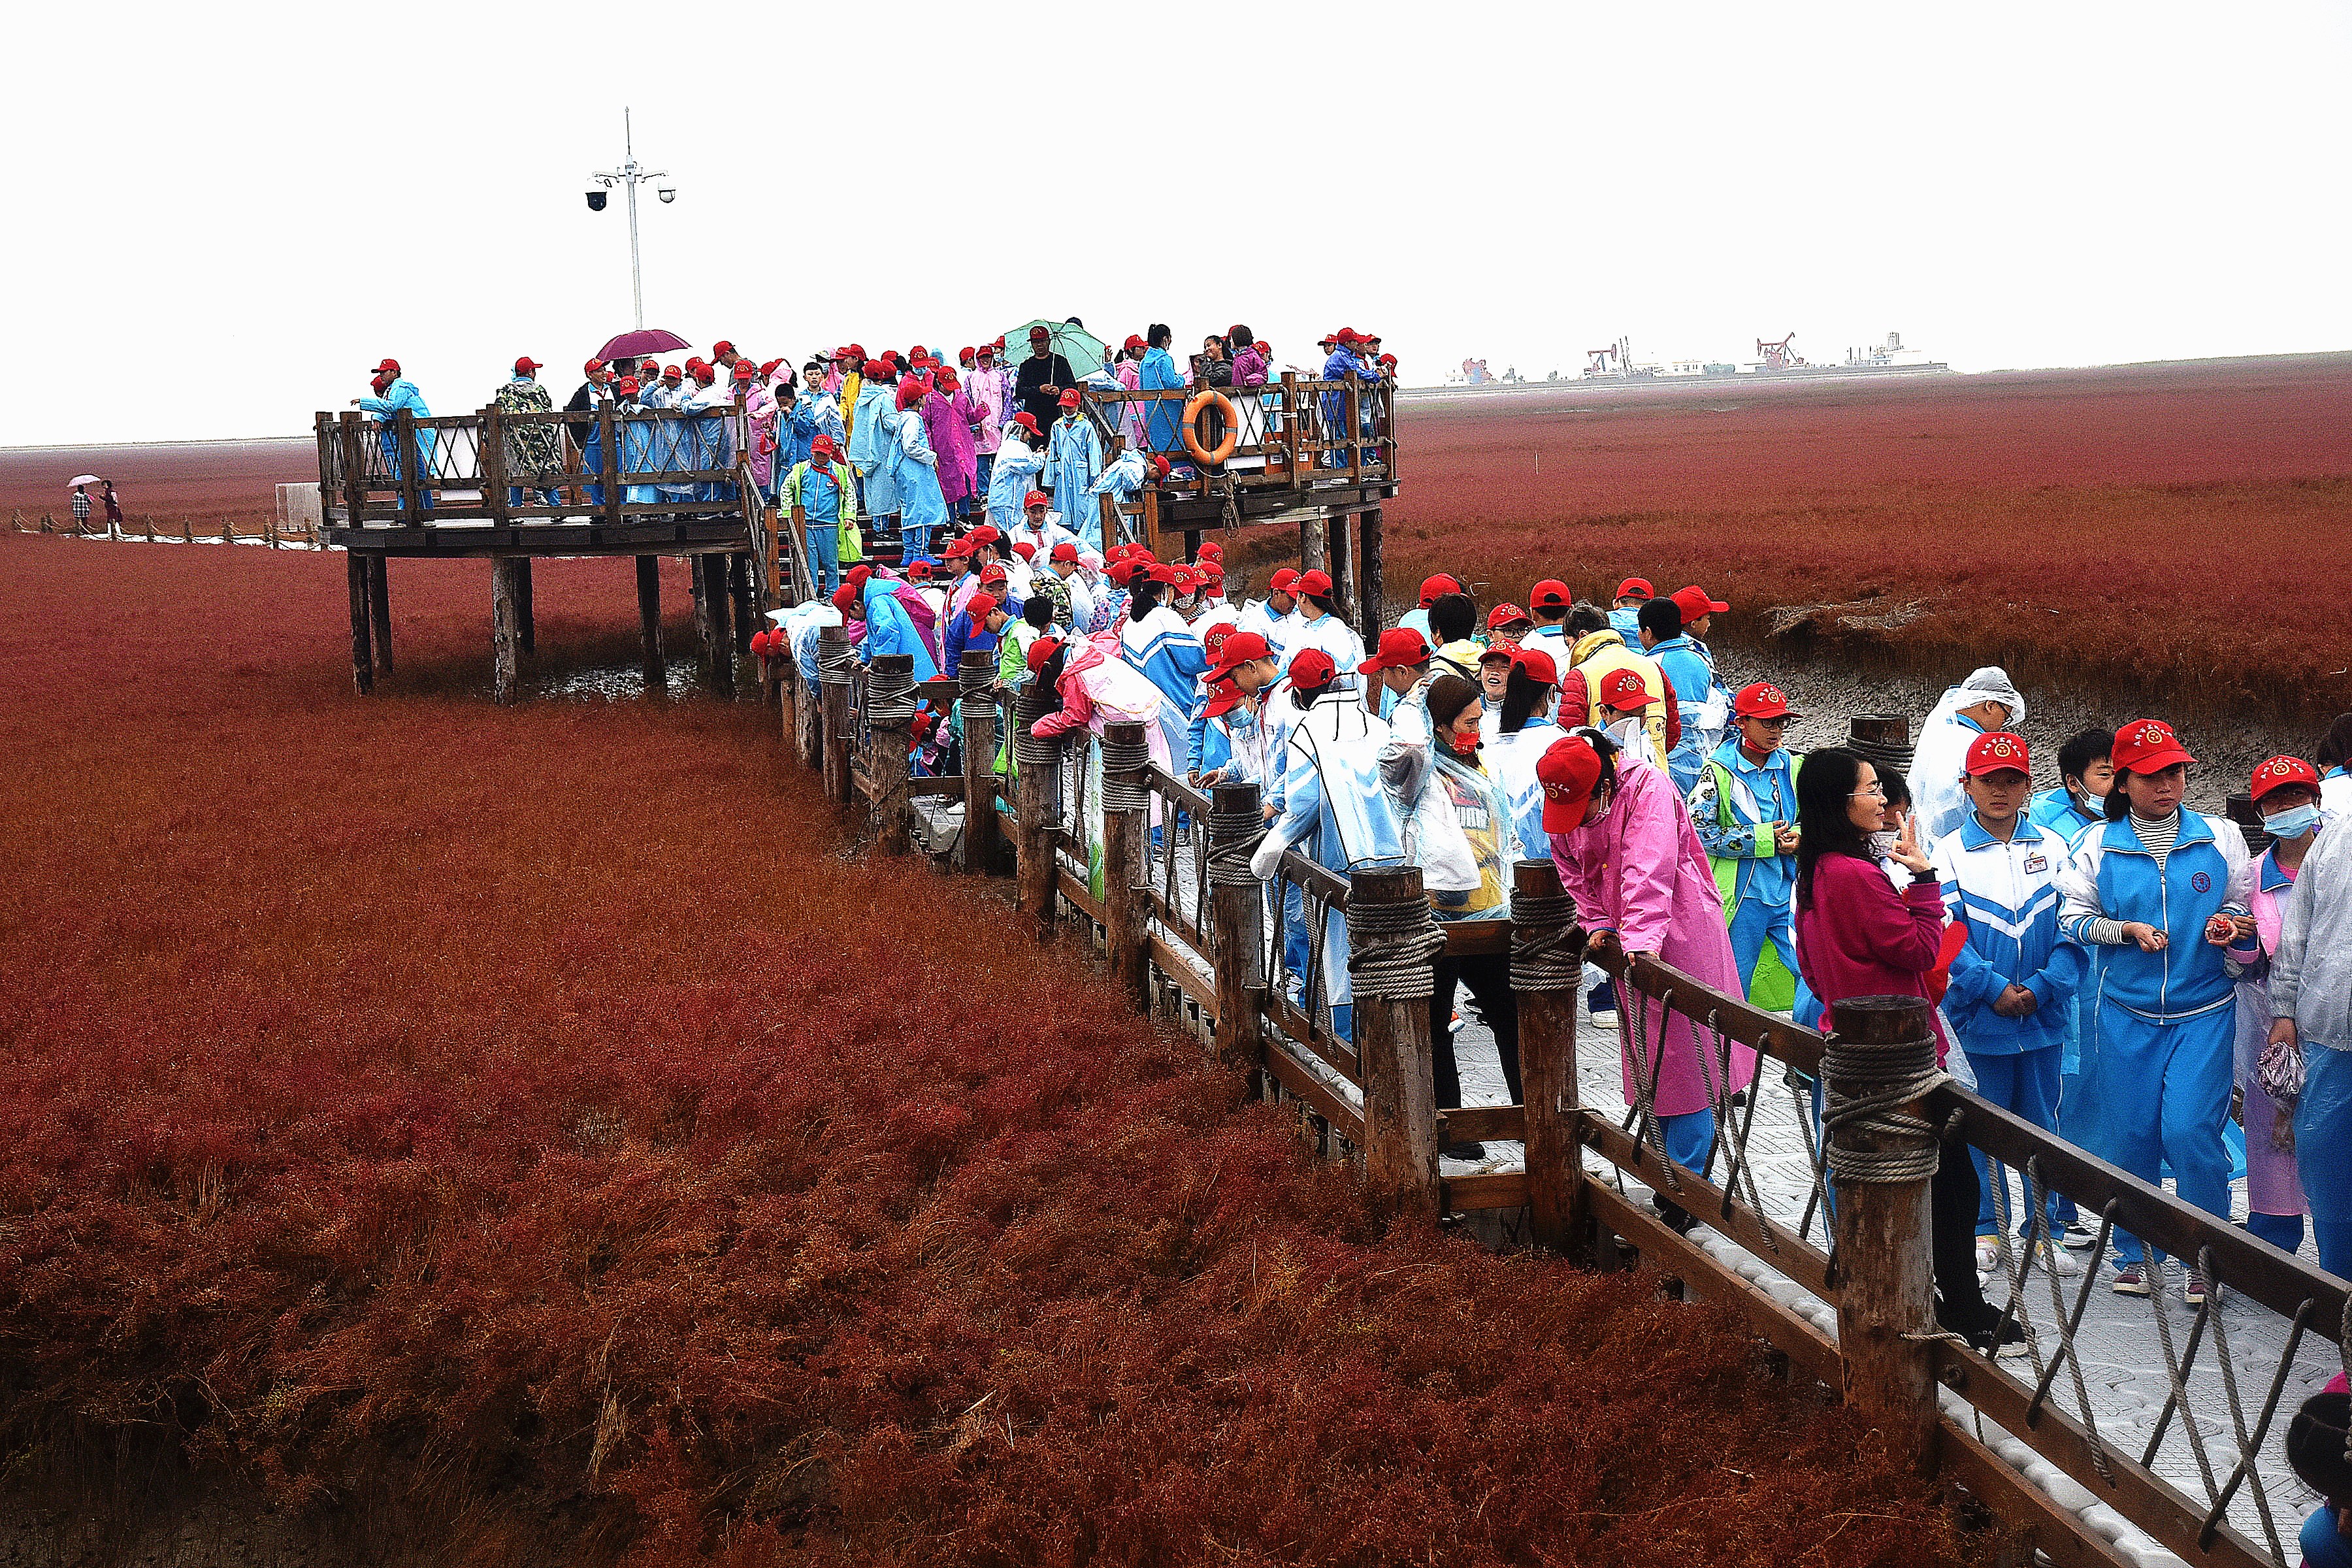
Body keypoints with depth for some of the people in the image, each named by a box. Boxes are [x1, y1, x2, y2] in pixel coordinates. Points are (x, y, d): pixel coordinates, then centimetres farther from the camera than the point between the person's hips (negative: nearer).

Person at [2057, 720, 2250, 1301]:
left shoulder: (2220, 837, 4)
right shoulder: (2097, 844, 2)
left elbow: (2242, 905, 13)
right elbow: (2074, 919, 5)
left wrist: (2226, 925, -9)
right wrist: (2127, 931, -12)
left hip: (2203, 1012, -1)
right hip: (2125, 1013, 1)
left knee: (2190, 1130, -12)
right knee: (2129, 1134, 5)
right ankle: (2134, 1253, 23)